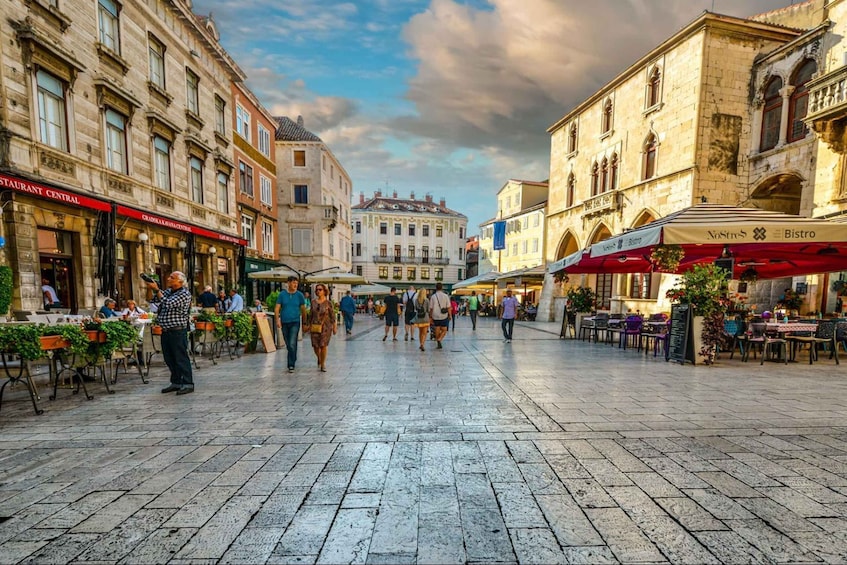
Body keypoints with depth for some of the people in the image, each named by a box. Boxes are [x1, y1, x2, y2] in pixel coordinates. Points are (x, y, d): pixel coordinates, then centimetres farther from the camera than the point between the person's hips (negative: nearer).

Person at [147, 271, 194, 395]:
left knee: (181, 358, -4)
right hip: (166, 331, 9)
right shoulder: (168, 291, 14)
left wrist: (156, 289, -18)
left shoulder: (184, 294, -12)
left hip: (177, 331, -9)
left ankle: (188, 384, 3)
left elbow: (168, 304, -22)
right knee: (169, 359, 14)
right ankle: (176, 382, 24)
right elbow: (154, 300, 19)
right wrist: (152, 289, 2)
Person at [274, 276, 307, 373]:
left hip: (295, 322, -2)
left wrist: (304, 323, 6)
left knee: (292, 344, -12)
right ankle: (293, 359, 31)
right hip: (284, 323, 2)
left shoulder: (299, 295, 1)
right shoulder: (282, 294, 2)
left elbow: (303, 310, 5)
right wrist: (277, 320, -11)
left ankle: (291, 365, -6)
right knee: (288, 345, 12)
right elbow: (277, 308, 2)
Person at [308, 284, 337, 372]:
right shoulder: (313, 302, 4)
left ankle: (323, 365, 14)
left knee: (323, 346, -3)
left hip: (326, 327, -3)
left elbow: (332, 315, -2)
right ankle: (319, 358, 36)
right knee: (315, 346, 2)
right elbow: (310, 315, 12)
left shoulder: (328, 303, -5)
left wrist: (334, 326, -2)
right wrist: (309, 325, 12)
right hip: (315, 327, 3)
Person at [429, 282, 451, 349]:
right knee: (444, 330, 10)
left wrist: (430, 316, 7)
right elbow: (448, 307, -4)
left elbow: (431, 308, -1)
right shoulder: (445, 296, -5)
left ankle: (438, 344, 14)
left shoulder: (433, 296, -3)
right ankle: (439, 340, -12)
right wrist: (450, 315, 7)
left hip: (435, 316, 1)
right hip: (444, 316, -1)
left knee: (437, 330, 12)